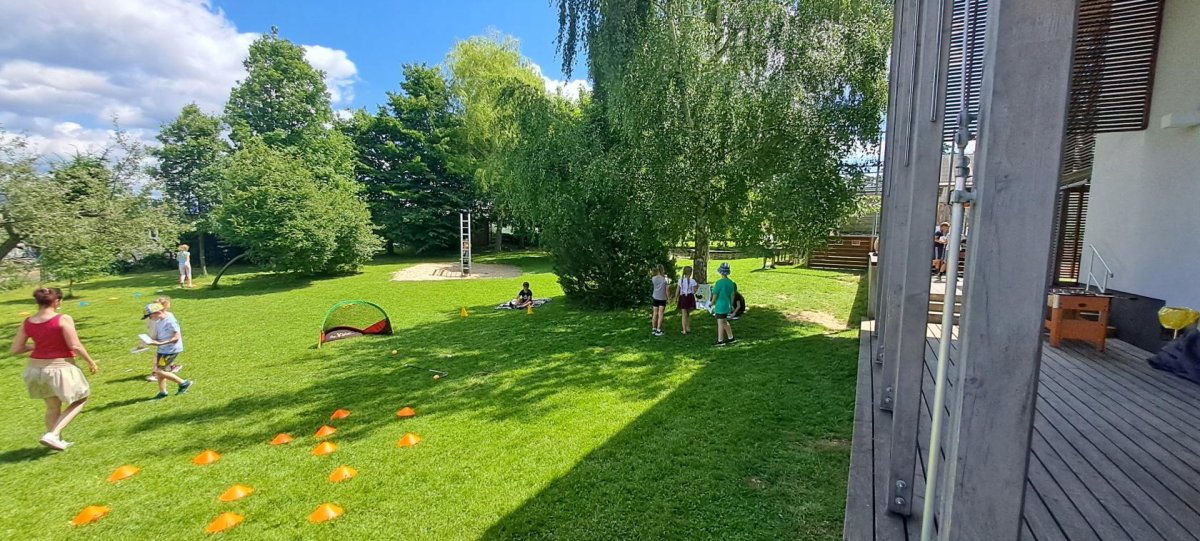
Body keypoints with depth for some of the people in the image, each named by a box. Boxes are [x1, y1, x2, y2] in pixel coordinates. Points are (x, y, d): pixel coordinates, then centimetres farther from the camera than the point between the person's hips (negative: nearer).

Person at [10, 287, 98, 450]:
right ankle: (52, 435, 0)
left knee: (52, 407, 22)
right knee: (80, 400, 12)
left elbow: (15, 349, 3)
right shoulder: (63, 319, -18)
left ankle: (56, 440, 32)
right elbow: (75, 346, -18)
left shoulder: (27, 323, -1)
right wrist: (90, 361, -5)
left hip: (36, 369, 6)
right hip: (61, 368, -6)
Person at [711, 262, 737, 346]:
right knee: (725, 322, 20)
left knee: (720, 323, 1)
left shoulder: (719, 282, -18)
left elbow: (715, 295, -13)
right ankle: (730, 338, 25)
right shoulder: (730, 282, 2)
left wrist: (712, 304, 2)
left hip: (720, 305, -7)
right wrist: (731, 305, 19)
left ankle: (720, 341, 7)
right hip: (727, 305, 7)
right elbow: (732, 295, 9)